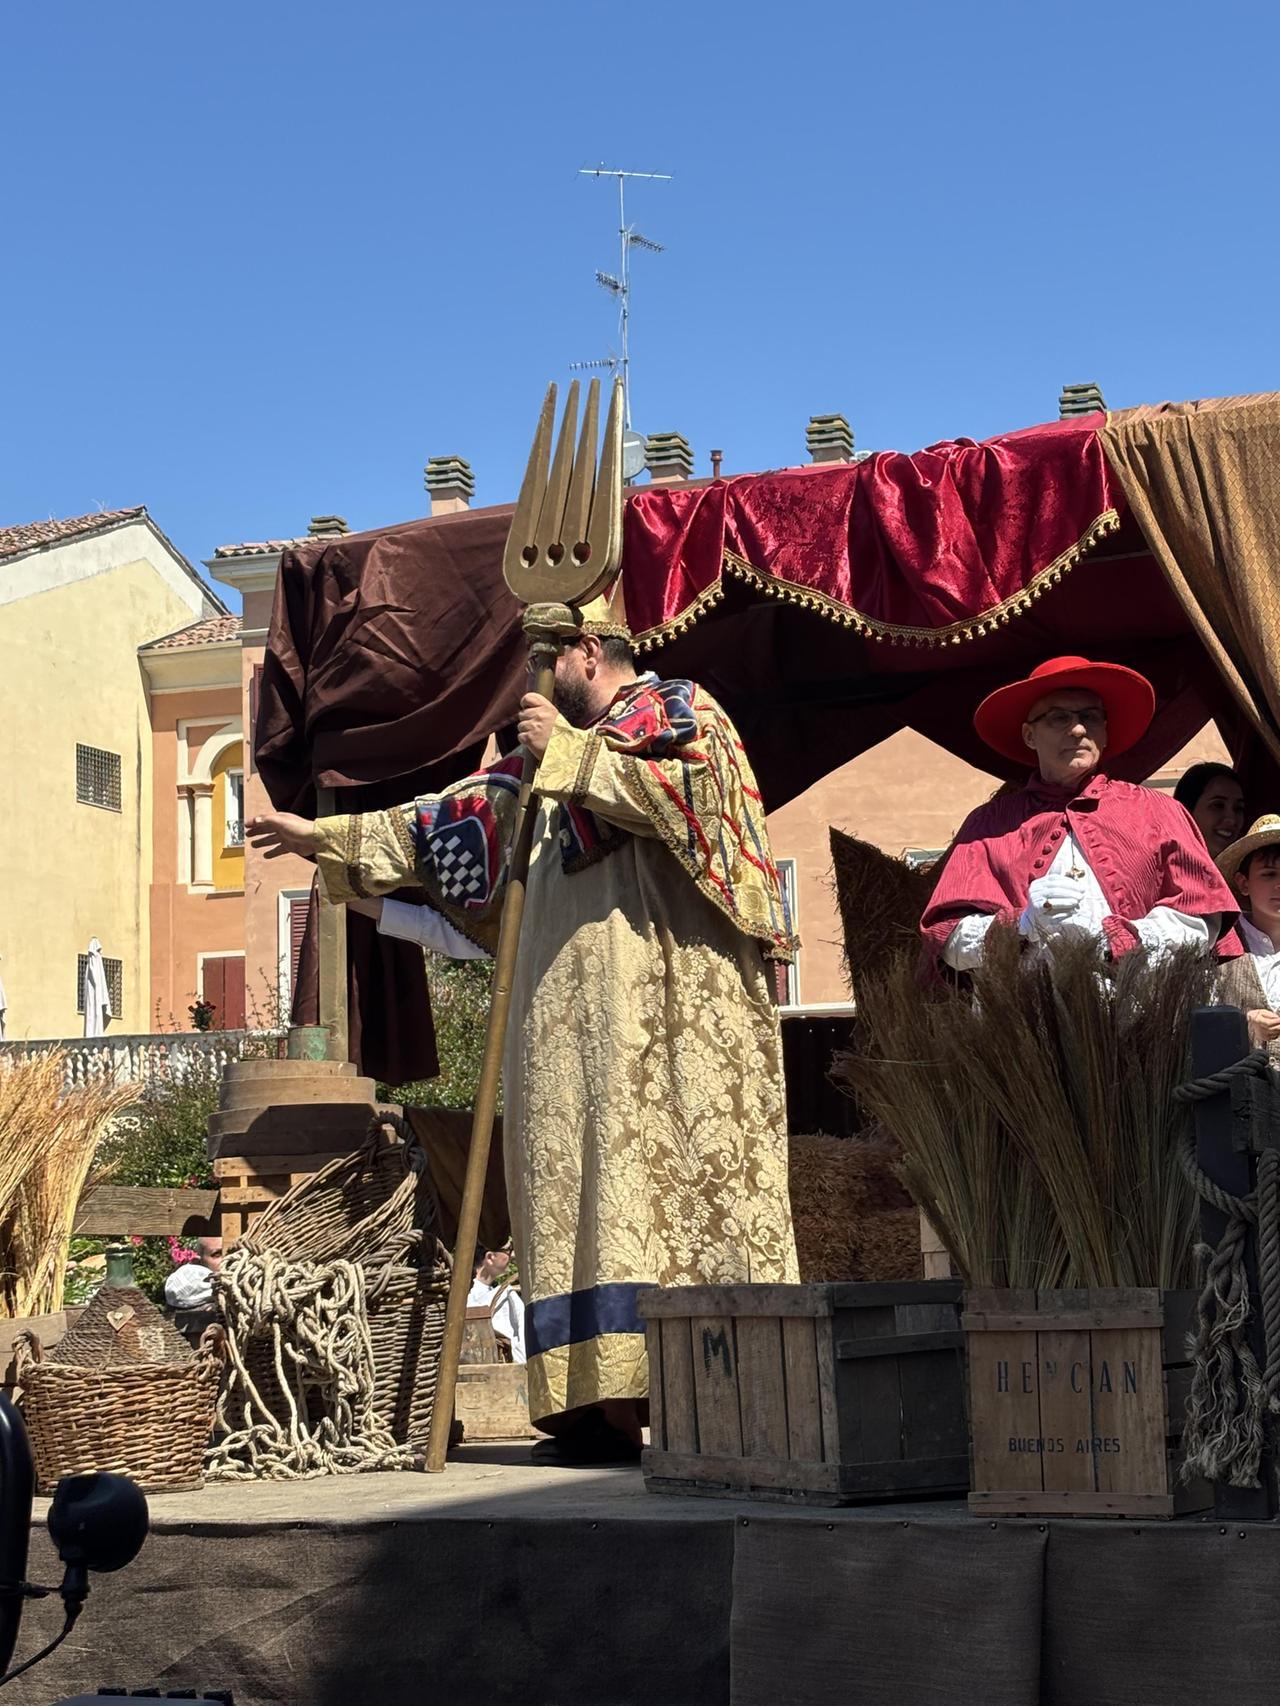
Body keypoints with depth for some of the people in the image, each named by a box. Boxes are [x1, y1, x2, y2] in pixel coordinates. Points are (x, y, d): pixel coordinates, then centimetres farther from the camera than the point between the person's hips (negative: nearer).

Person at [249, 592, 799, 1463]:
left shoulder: (680, 708, 7)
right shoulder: (553, 755, 27)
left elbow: (680, 786, -14)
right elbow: (456, 815, 30)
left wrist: (570, 752, -6)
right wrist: (327, 837, 30)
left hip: (667, 996, -7)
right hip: (571, 1013, 7)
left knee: (669, 1170, -14)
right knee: (581, 1184, -1)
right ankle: (604, 1401, -2)